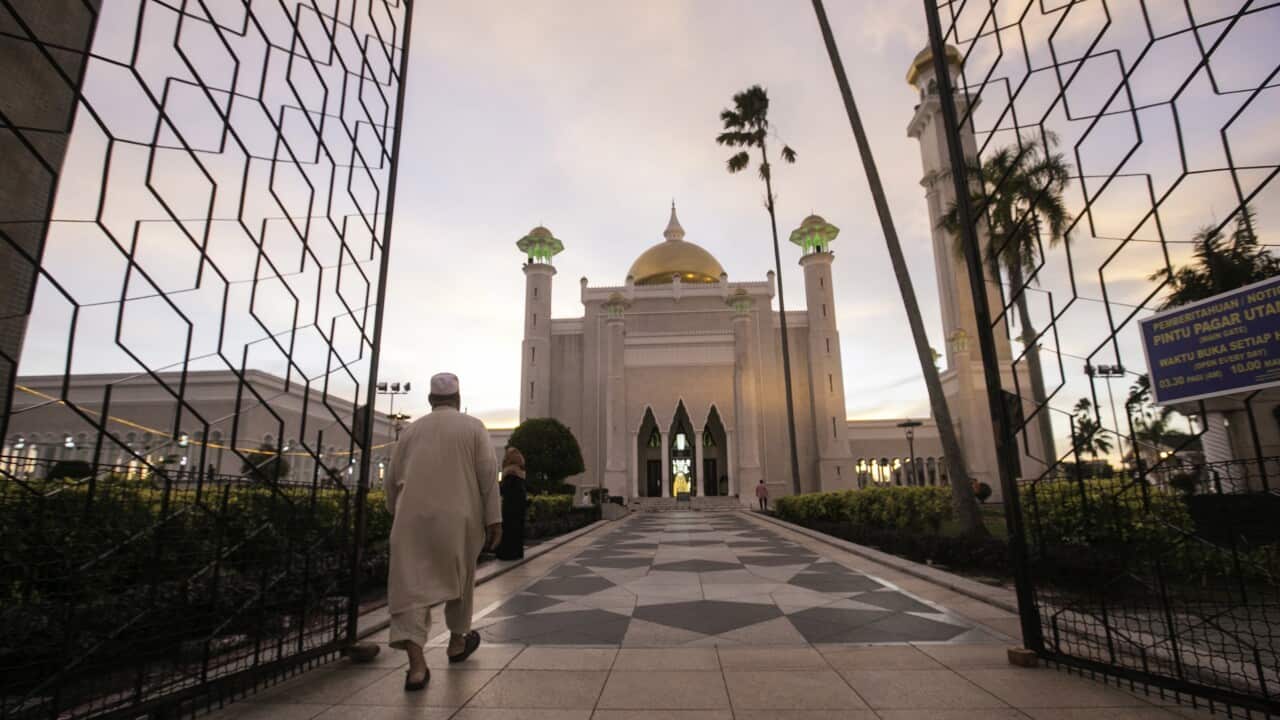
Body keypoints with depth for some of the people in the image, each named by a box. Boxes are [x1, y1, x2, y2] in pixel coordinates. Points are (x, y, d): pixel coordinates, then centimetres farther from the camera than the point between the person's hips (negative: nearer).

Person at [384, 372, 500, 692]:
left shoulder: (411, 430, 9)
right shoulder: (473, 427, 1)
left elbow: (392, 479, 13)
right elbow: (488, 475, -6)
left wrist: (396, 515, 28)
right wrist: (494, 518, -3)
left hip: (413, 518, 2)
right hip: (457, 517, -1)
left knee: (412, 585, 1)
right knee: (458, 579, 18)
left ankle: (416, 663, -9)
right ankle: (457, 641, 34)